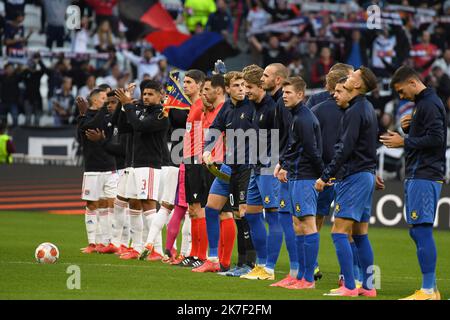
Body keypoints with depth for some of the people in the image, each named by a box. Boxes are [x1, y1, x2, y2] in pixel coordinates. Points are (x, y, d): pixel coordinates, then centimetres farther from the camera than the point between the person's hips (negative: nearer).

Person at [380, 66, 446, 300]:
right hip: (417, 175, 11)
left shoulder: (430, 104, -12)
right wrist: (407, 128, 7)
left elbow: (436, 139, -20)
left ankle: (428, 291, -10)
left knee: (421, 230, -10)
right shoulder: (422, 103, 19)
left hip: (424, 177, -11)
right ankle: (431, 288, 14)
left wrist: (404, 142, -13)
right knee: (417, 232, 11)